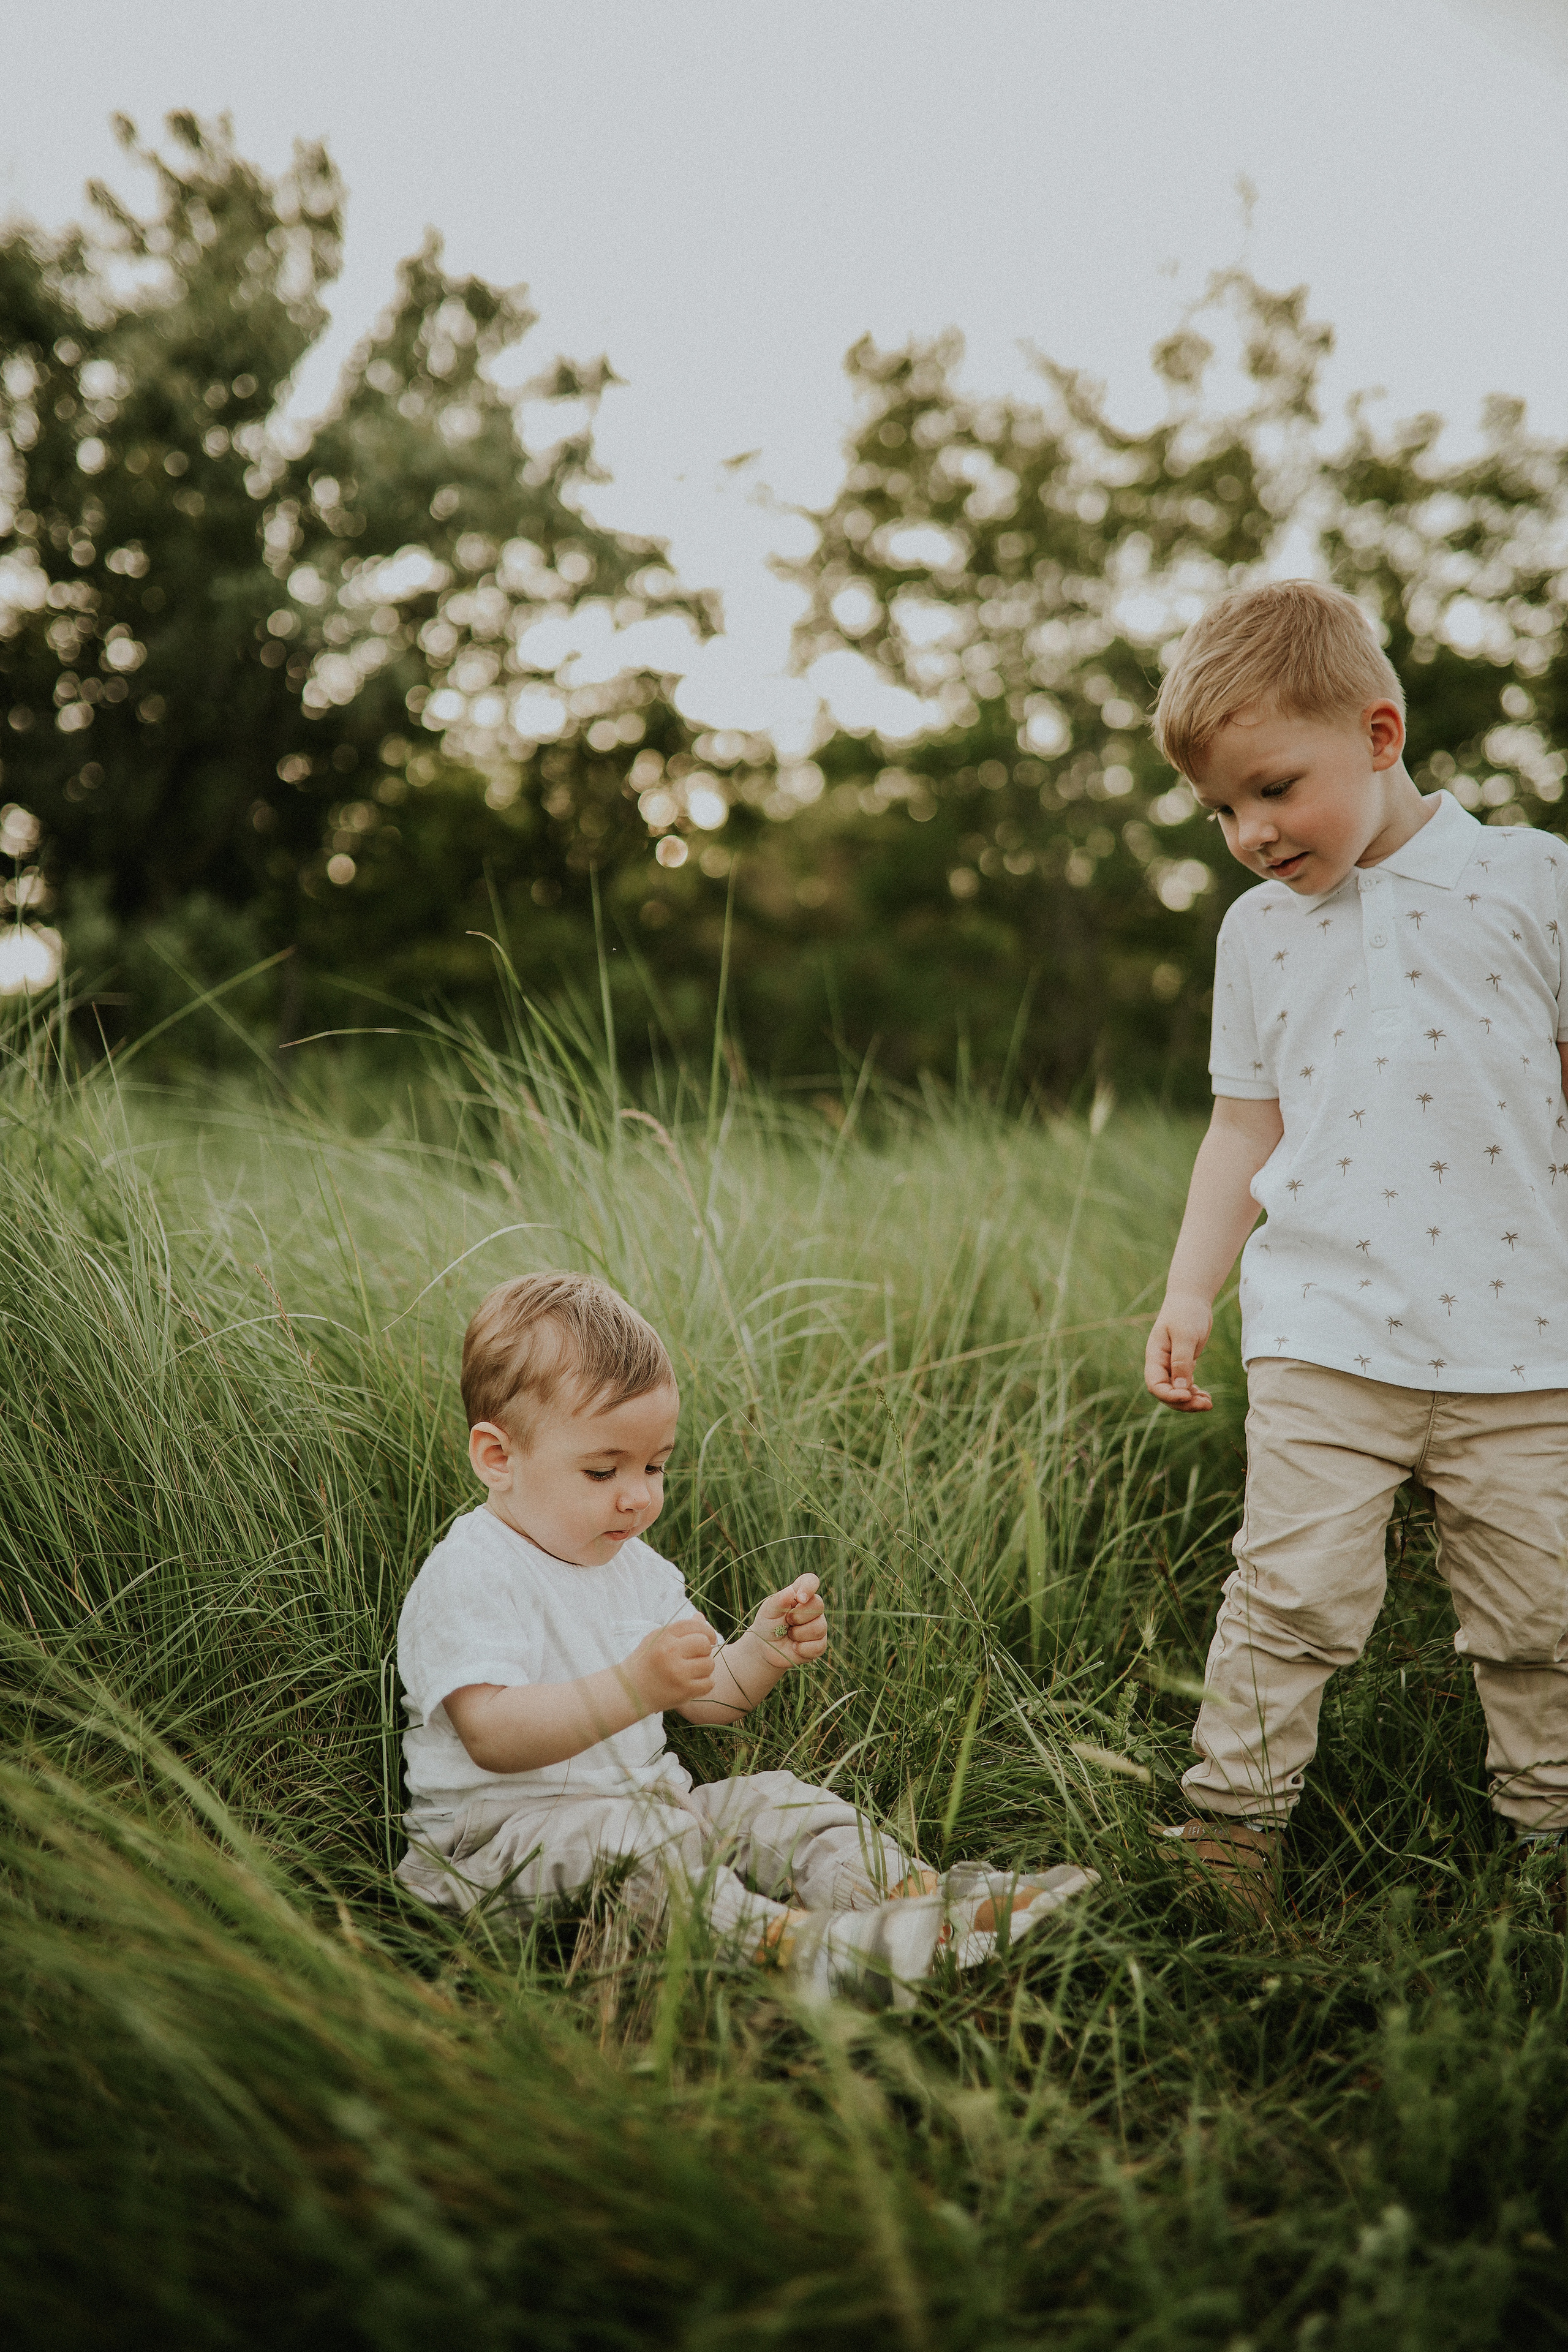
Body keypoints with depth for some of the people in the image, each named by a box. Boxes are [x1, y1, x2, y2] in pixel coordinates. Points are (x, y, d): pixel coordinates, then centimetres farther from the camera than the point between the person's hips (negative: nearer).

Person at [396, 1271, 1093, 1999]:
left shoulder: (633, 1564, 13)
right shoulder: (469, 1578, -16)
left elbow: (701, 1699, 17)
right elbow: (491, 1735, -29)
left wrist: (763, 1652, -5)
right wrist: (632, 1689, -41)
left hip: (641, 1797, 8)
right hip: (501, 1827, -8)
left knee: (774, 1801, -7)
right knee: (634, 1837, -35)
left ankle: (920, 1897, -20)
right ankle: (783, 1939, -51)